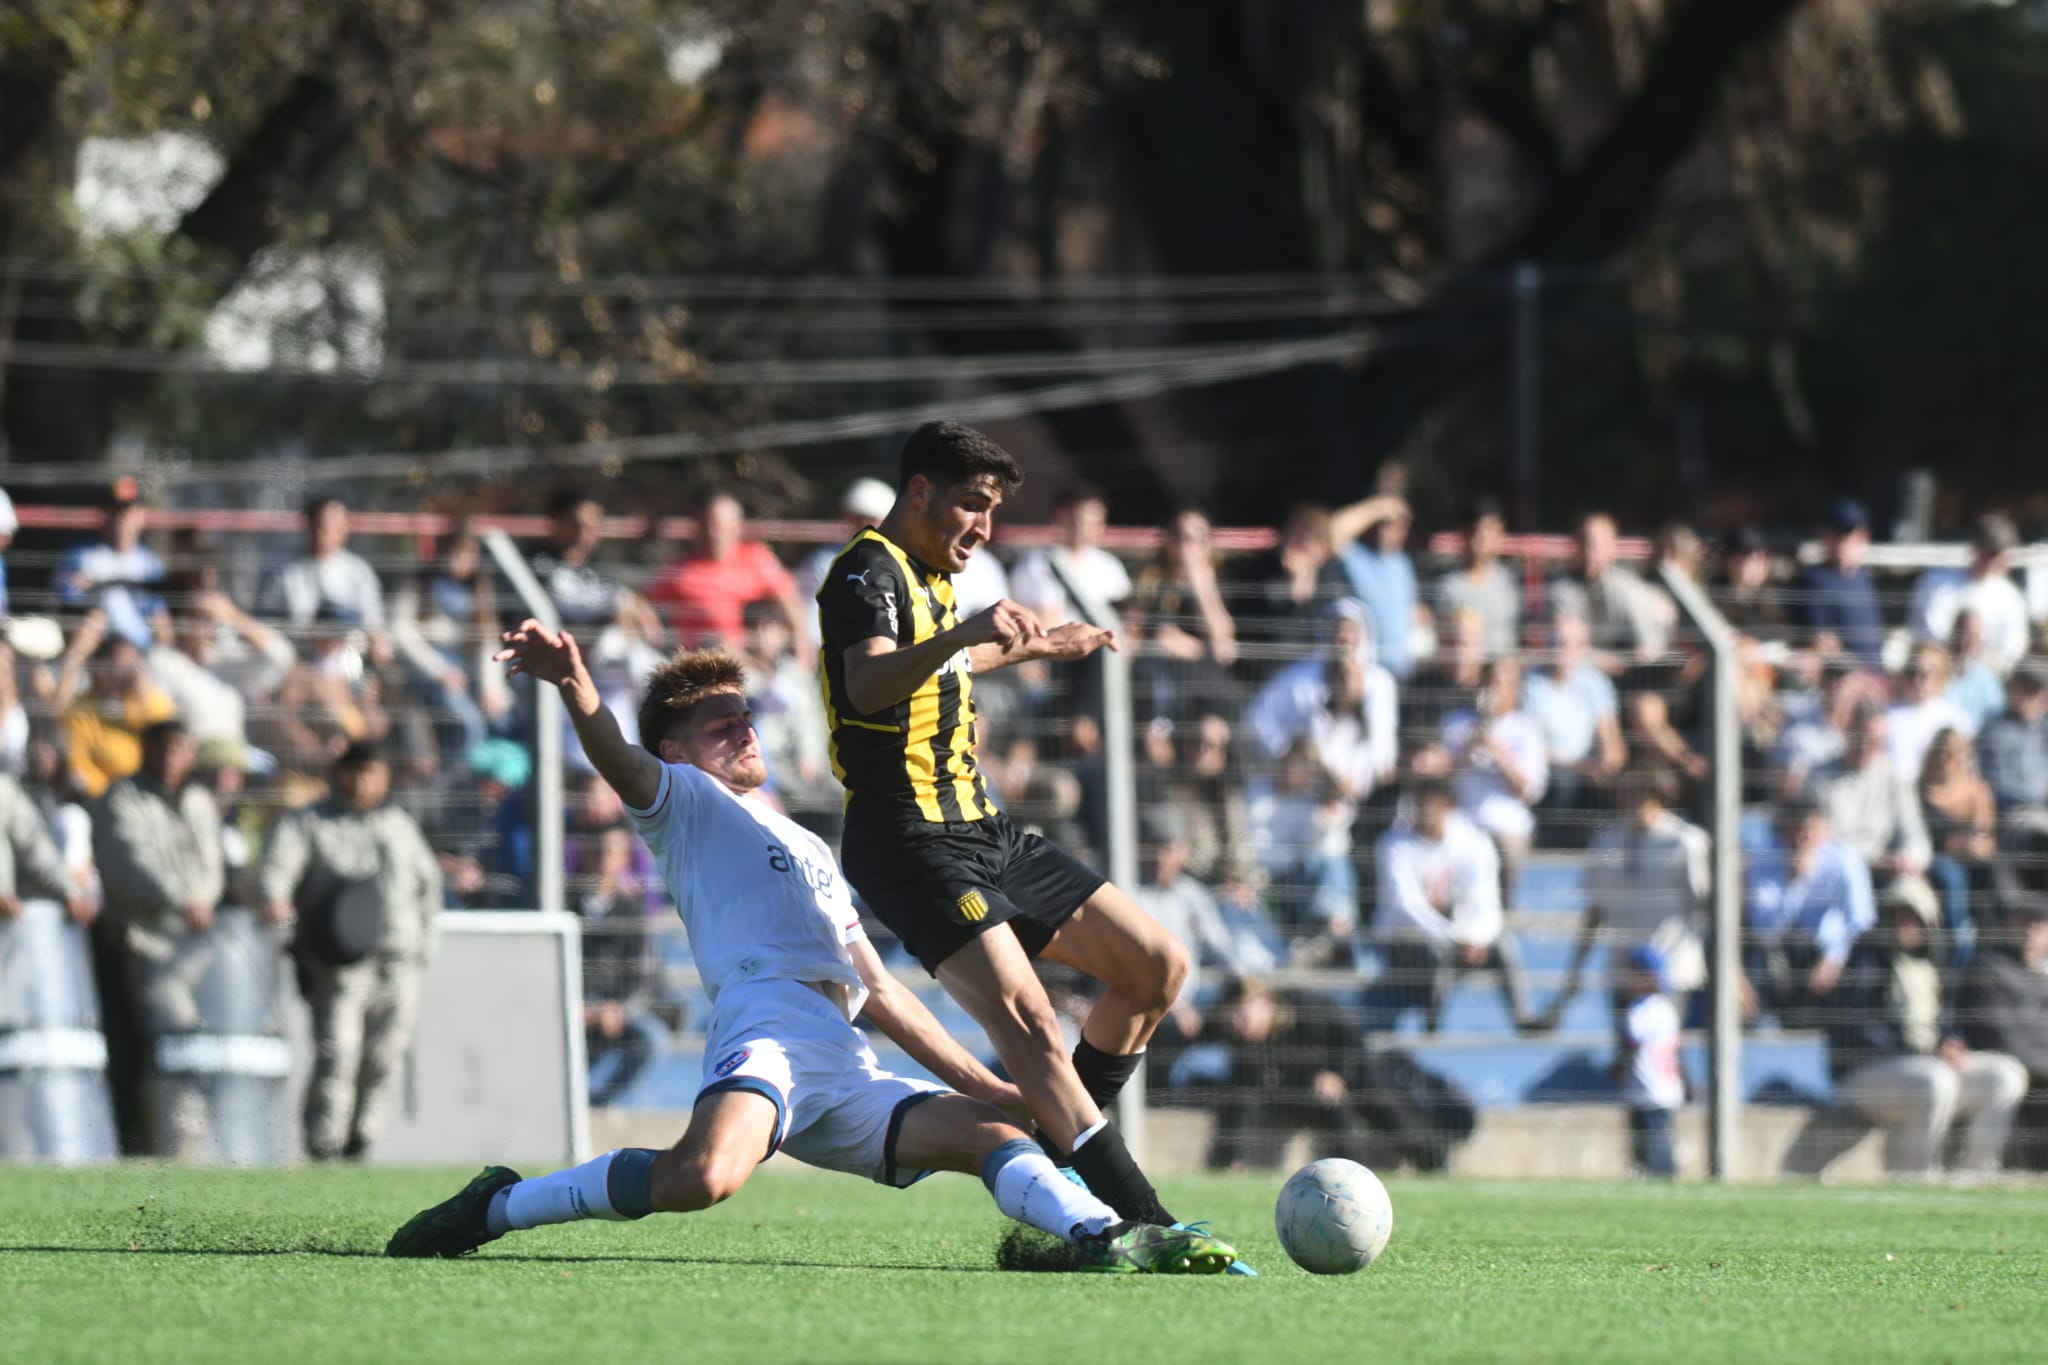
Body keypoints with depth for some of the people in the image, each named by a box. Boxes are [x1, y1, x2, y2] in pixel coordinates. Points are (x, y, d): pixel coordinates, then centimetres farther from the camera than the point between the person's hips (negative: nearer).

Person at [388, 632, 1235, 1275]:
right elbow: (618, 761, -8)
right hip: (767, 1023, -8)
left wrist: (984, 1084, 32)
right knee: (705, 1175, -34)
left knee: (994, 1134, -3)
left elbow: (878, 991, 37)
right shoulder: (681, 800, 16)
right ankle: (497, 1207, -21)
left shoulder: (809, 851, 38)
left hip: (847, 1078, 8)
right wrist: (572, 685, -31)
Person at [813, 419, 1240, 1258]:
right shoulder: (870, 571, -11)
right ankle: (1138, 1220, -38)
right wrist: (964, 634, -49)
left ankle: (1061, 1145, 14)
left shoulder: (926, 577, 18)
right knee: (1025, 1017, -27)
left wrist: (1030, 648, 49)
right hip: (915, 846, -10)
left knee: (1157, 966, 6)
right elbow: (870, 684, -33)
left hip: (982, 834, 10)